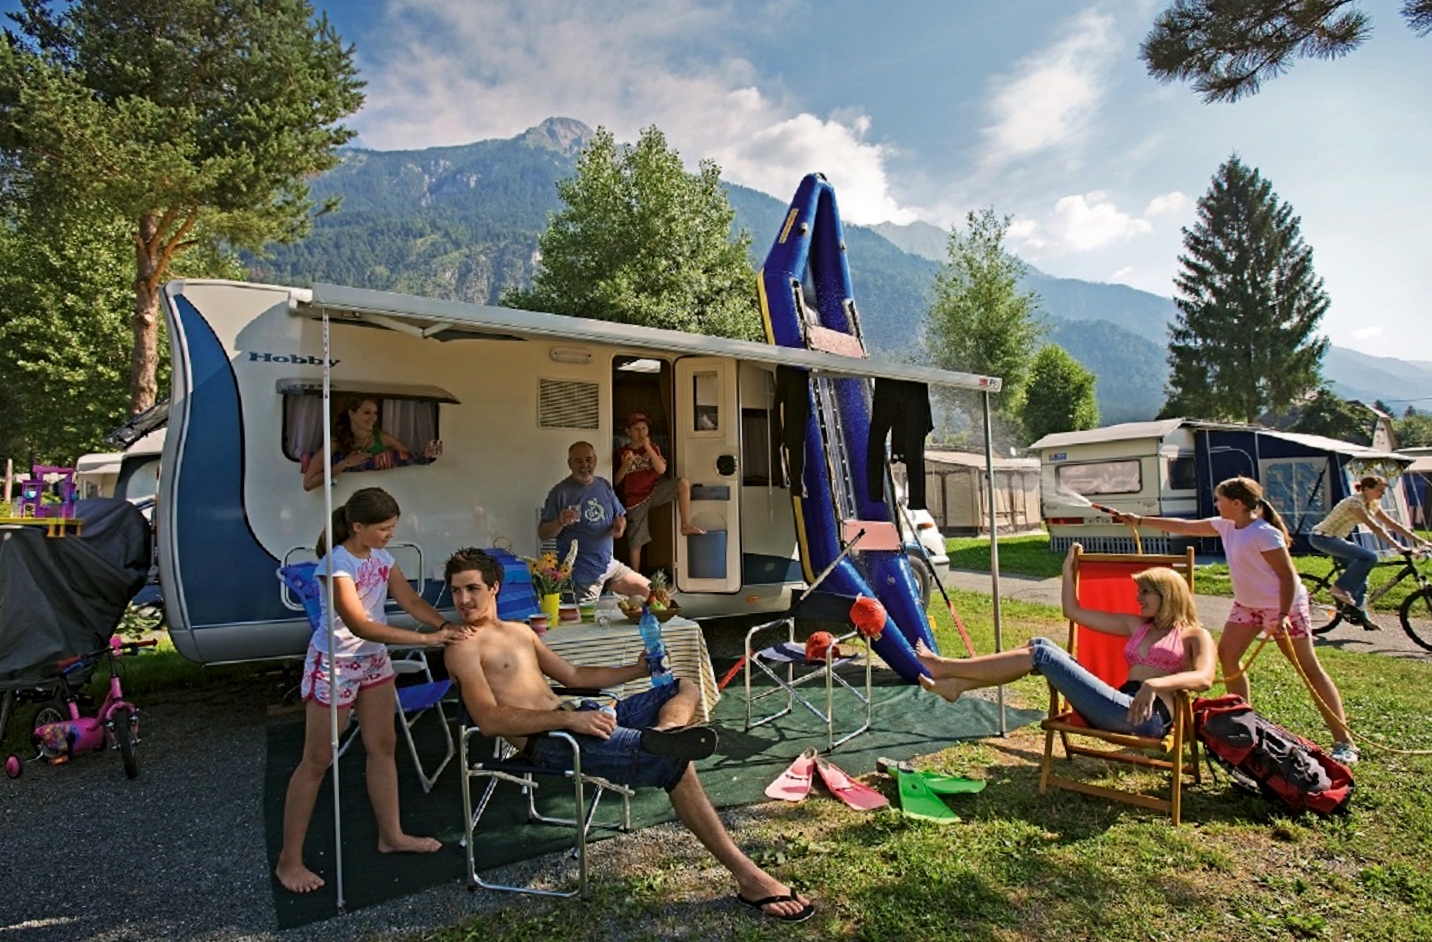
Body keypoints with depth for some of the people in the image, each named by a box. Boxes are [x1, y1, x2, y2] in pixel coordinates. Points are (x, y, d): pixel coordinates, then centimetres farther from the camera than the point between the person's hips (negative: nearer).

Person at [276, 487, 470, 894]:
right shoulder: (338, 564, -25)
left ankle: (391, 835, 26)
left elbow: (410, 601, -1)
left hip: (373, 659, 8)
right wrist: (427, 639, -32)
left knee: (383, 746, 13)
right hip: (333, 664, -7)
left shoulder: (381, 556, -1)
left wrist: (447, 626, -19)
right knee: (317, 761, 2)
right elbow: (360, 625, -30)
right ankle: (289, 860, 16)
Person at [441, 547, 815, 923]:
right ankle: (748, 877, -18)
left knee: (685, 687, 9)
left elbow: (573, 676, 26)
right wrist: (568, 718, -28)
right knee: (675, 762, -24)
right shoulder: (464, 647, -4)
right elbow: (489, 720, -18)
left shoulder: (521, 631, 22)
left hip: (574, 718, 9)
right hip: (546, 742, -9)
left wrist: (636, 670, 16)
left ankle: (661, 733, -26)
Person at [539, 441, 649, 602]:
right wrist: (560, 522, -30)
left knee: (649, 592, 9)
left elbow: (620, 516, 15)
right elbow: (542, 533, -9)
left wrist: (620, 526, -9)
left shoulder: (604, 486, 7)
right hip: (580, 573, -6)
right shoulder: (560, 493, -11)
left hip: (610, 564, 6)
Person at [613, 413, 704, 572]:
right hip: (634, 498, -2)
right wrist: (625, 466, -21)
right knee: (635, 542, -1)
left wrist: (648, 447, -17)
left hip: (654, 490, 2)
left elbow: (661, 469, -10)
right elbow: (615, 481, -3)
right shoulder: (622, 453, -2)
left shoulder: (652, 447, 5)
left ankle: (686, 526, -13)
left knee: (683, 483, -20)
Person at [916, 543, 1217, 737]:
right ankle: (955, 684, -14)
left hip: (1148, 716, -7)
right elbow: (1073, 611, 26)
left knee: (1041, 654, -17)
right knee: (1041, 645, -9)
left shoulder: (1195, 636, 8)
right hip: (1116, 710, 7)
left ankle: (946, 667, -12)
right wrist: (1068, 567, 24)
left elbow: (1203, 678, -15)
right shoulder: (1137, 627, 26)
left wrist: (1154, 684, -32)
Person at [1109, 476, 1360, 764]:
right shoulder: (1225, 526, 0)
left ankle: (1344, 740, 1)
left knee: (1309, 668, -4)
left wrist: (1283, 615, -30)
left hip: (1284, 606, -8)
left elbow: (1288, 576, -23)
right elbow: (1184, 527, 6)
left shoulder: (1264, 534, -24)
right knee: (1227, 654, 3)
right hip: (1247, 604, 8)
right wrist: (1139, 520, 3)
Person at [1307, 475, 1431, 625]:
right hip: (1322, 538, -10)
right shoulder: (1355, 503, -19)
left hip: (1335, 539, 10)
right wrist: (1399, 547, -31)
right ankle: (1340, 588, -9)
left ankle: (1357, 610, 17)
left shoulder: (1372, 504, 9)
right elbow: (1375, 528, -26)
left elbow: (1393, 524, 10)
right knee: (1370, 557, -21)